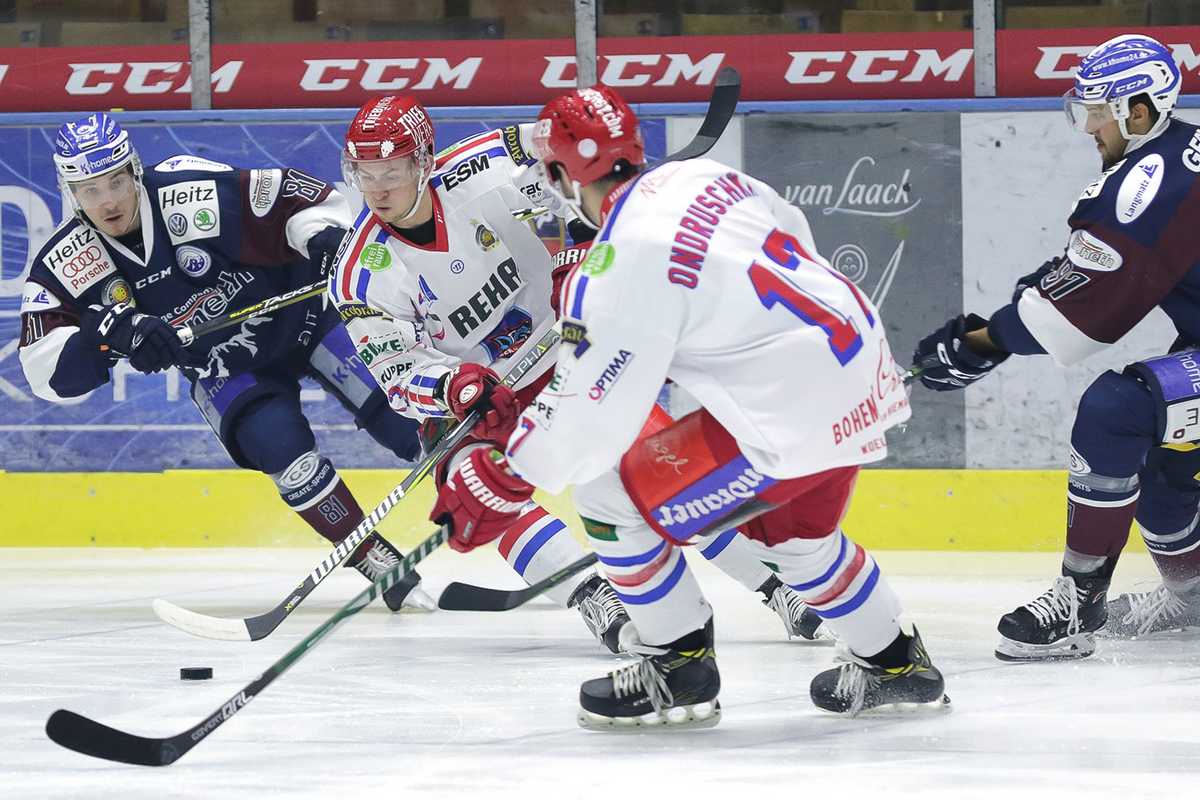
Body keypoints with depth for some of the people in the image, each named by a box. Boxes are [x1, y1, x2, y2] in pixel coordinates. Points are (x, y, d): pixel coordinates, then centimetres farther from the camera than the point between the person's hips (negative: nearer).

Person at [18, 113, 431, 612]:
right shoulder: (64, 267, -17)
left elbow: (303, 197, -18)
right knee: (280, 447, -21)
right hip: (224, 369, 2)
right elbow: (48, 372, -22)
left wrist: (324, 238, -37)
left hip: (301, 312, -2)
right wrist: (111, 331, -37)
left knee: (397, 414, -13)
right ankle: (378, 564, -8)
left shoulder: (196, 193, -27)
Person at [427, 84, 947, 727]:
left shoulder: (623, 263, -18)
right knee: (791, 529, 33)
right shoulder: (702, 176, 5)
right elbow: (792, 235, 22)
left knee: (607, 493, 1)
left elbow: (592, 410, -17)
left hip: (793, 421, -9)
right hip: (865, 369, 9)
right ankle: (894, 664, 45)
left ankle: (679, 671, 11)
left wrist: (500, 480, -5)